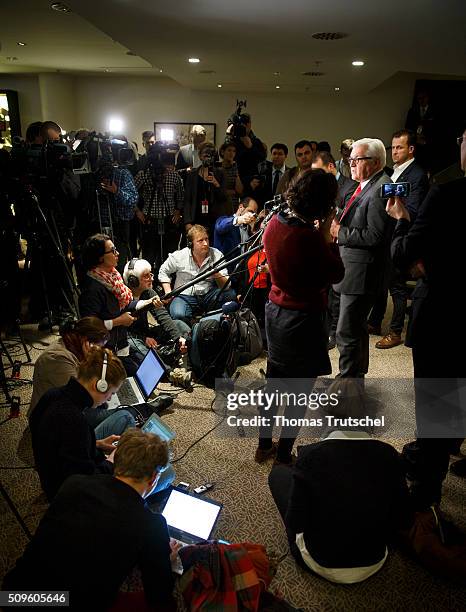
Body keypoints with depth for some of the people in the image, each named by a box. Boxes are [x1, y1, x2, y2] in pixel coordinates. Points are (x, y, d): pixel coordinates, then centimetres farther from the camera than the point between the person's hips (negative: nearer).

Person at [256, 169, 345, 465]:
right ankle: (284, 456, 23)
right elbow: (337, 273, -14)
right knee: (300, 391, 9)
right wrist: (327, 235, -10)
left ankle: (264, 445, 35)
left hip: (275, 310, 8)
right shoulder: (309, 238, -27)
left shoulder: (274, 223, -4)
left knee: (274, 381, 20)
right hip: (303, 318, -8)